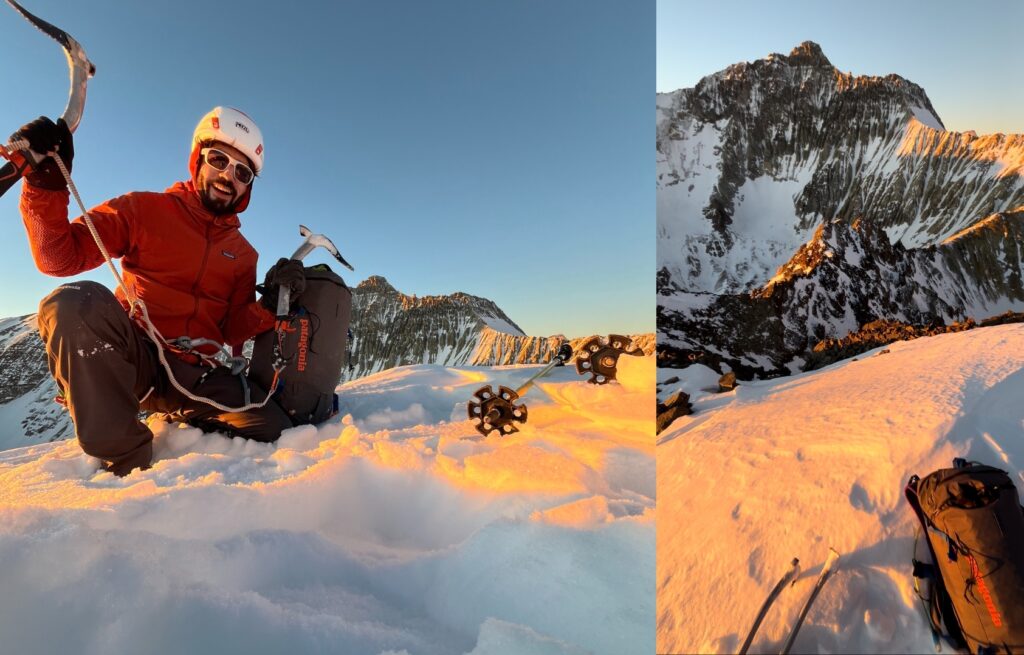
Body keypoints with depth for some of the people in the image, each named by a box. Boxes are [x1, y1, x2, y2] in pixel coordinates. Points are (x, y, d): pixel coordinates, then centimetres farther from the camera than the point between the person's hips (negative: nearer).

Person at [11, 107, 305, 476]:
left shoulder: (244, 255, 13)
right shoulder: (145, 210, 5)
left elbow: (232, 332, 7)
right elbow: (60, 258, -2)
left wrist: (269, 305, -12)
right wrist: (45, 186, -16)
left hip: (190, 373, 3)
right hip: (129, 355, -2)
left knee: (271, 427, -18)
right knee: (76, 301, -34)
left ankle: (173, 422, 13)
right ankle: (127, 459, -21)